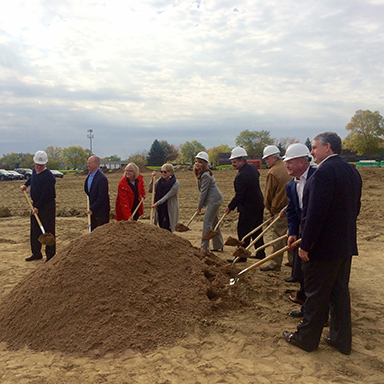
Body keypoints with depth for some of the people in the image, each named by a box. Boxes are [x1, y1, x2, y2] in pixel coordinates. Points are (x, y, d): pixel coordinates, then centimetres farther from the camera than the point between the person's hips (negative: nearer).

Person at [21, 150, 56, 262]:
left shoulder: (49, 176, -18)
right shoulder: (34, 171, 9)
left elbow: (45, 195, -20)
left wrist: (37, 207, -18)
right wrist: (25, 185, 21)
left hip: (47, 206, -8)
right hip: (35, 205, 9)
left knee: (48, 231, -3)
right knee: (34, 231, 13)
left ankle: (50, 255, 6)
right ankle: (36, 254, 25)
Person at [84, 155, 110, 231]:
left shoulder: (102, 178, -23)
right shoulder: (89, 174, 6)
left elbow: (102, 197, -23)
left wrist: (92, 209, -19)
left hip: (101, 211, -9)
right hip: (93, 210, 9)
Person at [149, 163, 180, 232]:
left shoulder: (176, 184, -13)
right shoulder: (159, 180, 3)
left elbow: (168, 196, -19)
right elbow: (150, 190, -1)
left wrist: (157, 203, -25)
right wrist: (152, 178, -9)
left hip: (170, 209, -5)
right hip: (160, 209, 5)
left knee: (167, 229, -4)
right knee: (161, 227, 11)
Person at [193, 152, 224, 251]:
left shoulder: (205, 175, -20)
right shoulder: (200, 174, 12)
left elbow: (204, 191, -18)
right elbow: (202, 190, 18)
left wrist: (199, 206, -11)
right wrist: (201, 203, 13)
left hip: (214, 200, -11)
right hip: (215, 199, 11)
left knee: (207, 222, -9)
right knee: (214, 222, 16)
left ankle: (204, 247, -5)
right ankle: (218, 245, 27)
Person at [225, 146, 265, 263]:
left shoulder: (241, 176, -24)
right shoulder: (253, 167, 4)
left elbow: (239, 196, -23)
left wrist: (230, 207, -12)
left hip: (248, 208, -9)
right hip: (259, 204, 9)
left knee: (243, 231, 0)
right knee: (256, 229, 17)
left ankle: (241, 256, 6)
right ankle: (260, 253, 26)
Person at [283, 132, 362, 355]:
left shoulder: (324, 172, -21)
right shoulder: (352, 171, 9)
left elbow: (316, 213, -25)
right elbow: (355, 209, 15)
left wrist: (306, 244, -19)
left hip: (324, 245, -9)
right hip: (345, 245, 9)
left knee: (316, 295, 5)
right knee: (340, 292, 17)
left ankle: (307, 338, 21)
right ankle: (342, 340, 28)